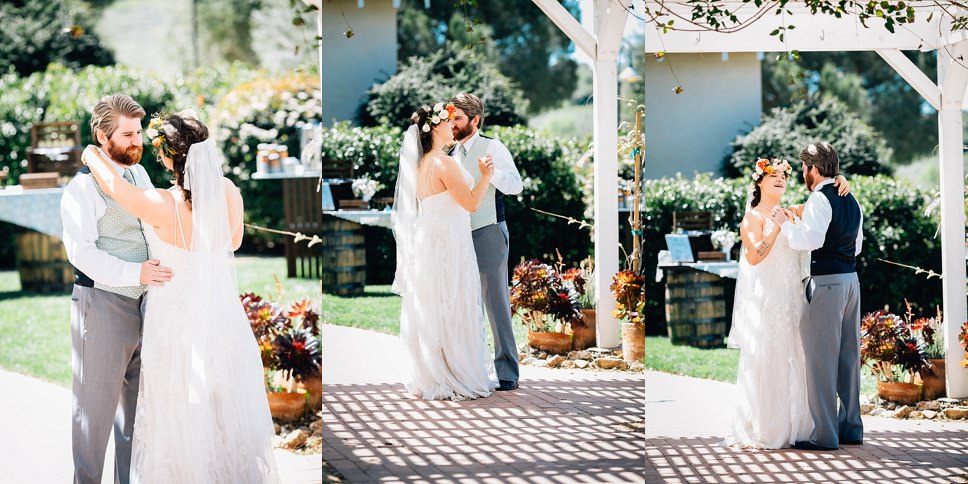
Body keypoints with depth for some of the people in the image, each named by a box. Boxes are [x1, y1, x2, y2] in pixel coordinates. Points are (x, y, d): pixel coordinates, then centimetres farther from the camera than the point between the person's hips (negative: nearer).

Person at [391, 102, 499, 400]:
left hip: (425, 244, 9)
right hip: (448, 245, -9)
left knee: (429, 315, 12)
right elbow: (471, 203, -17)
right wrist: (485, 175, -4)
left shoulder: (419, 163, 10)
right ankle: (458, 380, 2)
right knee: (453, 316, -2)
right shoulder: (444, 163, -16)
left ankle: (430, 379, 17)